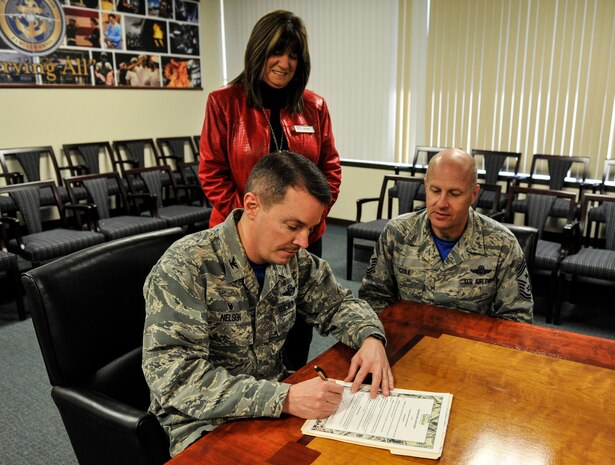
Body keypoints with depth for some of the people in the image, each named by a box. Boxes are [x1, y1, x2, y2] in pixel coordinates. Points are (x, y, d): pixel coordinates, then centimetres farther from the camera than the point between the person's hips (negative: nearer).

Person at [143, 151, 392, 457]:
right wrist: (284, 398, -35)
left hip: (275, 400, 5)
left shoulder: (292, 259, -5)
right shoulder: (185, 268, -22)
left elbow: (337, 303, 9)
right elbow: (175, 379, -28)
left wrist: (370, 338, -12)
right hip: (206, 424, -5)